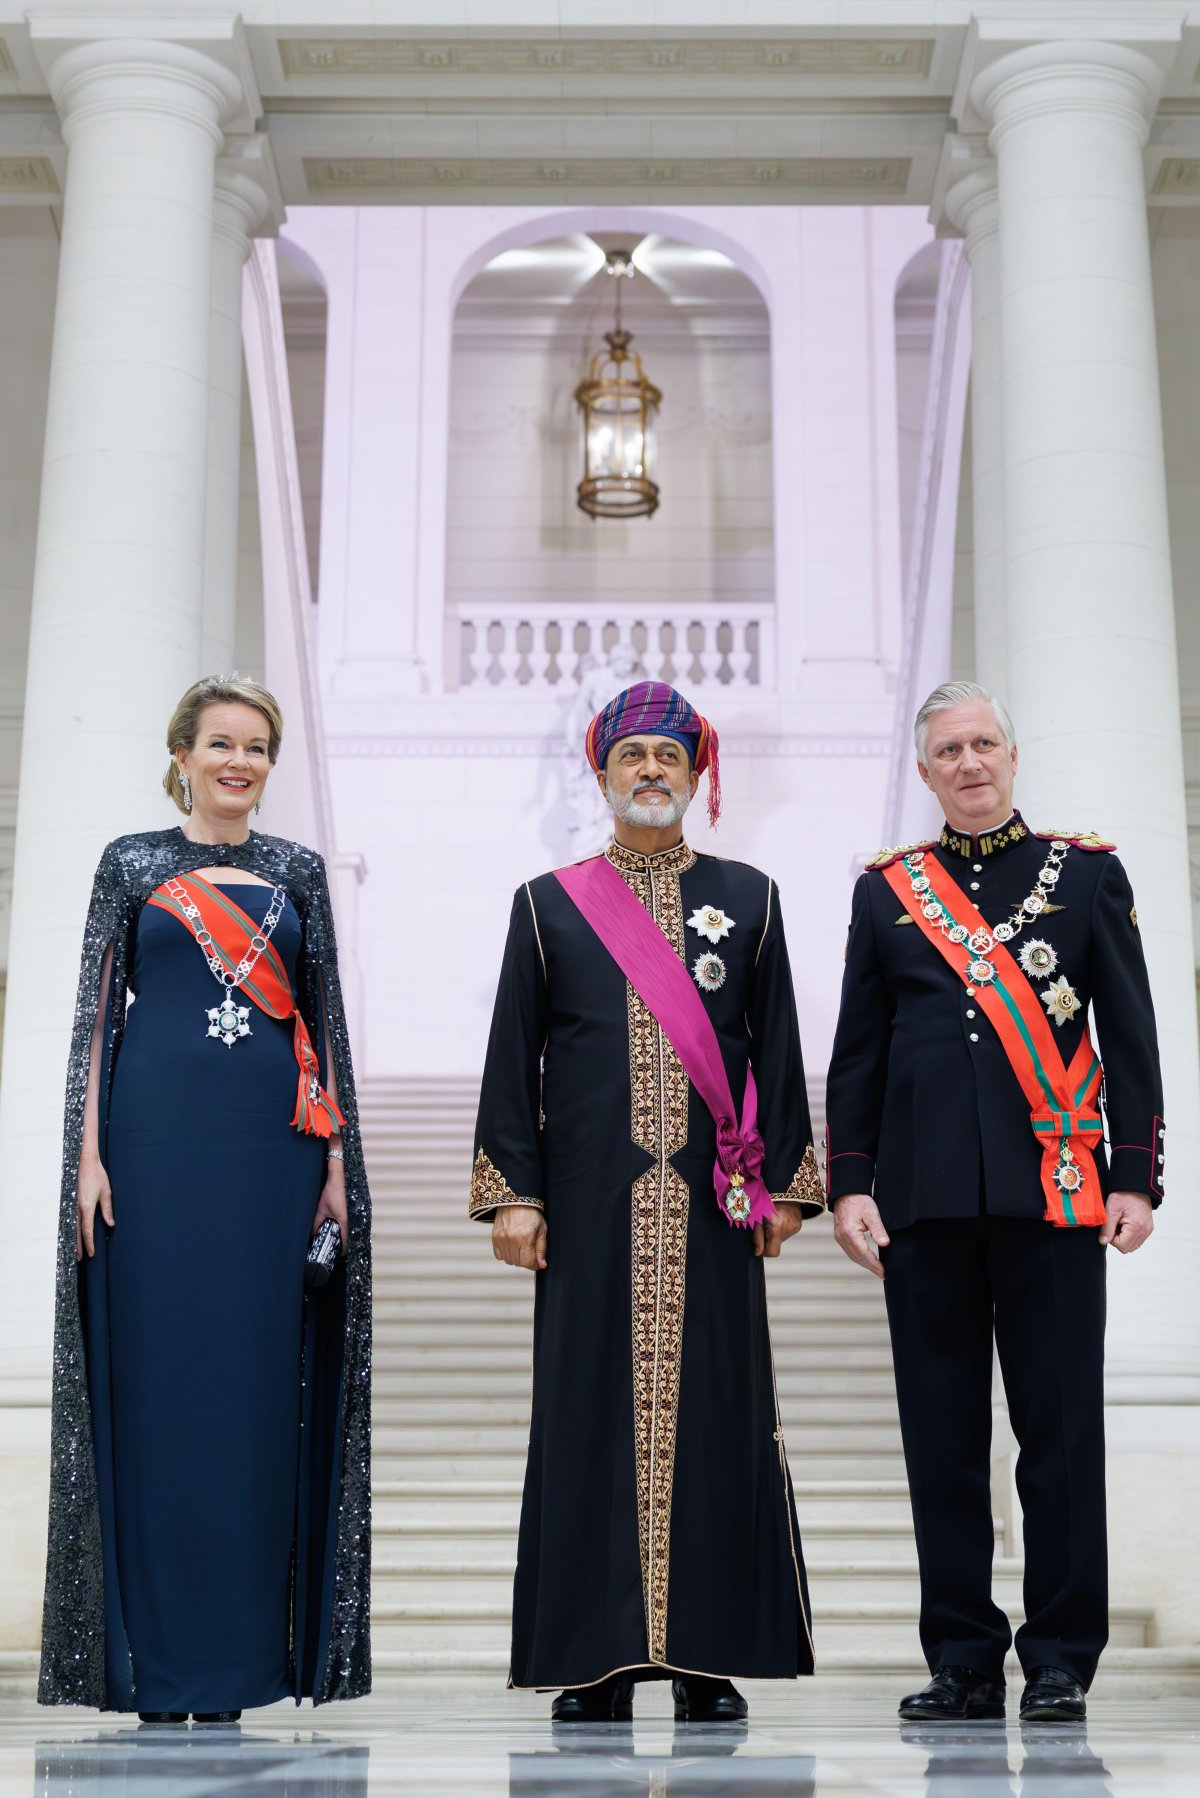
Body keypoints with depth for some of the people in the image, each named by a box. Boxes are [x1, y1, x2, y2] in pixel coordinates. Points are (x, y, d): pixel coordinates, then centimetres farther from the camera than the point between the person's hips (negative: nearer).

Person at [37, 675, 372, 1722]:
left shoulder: (297, 872, 13)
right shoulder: (131, 865, 8)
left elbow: (325, 1019, 11)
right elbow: (97, 1012, 4)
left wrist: (337, 1160, 4)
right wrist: (88, 1155, -5)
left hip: (272, 1144, 2)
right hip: (157, 1136, -1)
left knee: (257, 1382, 1)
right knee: (155, 1374, -1)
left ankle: (236, 1656, 10)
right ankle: (157, 1662, 9)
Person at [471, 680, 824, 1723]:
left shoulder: (748, 898, 11)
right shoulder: (548, 904, 9)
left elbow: (778, 1051, 9)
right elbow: (513, 1059, 7)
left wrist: (784, 1185, 2)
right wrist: (513, 1193, -1)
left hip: (713, 1199, 1)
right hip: (591, 1202, 0)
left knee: (714, 1406, 1)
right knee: (592, 1405, 1)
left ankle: (709, 1653, 10)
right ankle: (599, 1658, 9)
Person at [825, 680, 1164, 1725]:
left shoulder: (1088, 873, 9)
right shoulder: (885, 890, 12)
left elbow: (1131, 1038, 5)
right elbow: (857, 1053, 11)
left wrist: (1135, 1177, -2)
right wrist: (849, 1184, 2)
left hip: (1054, 1190, -1)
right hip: (923, 1199, 2)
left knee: (1060, 1424, 1)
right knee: (943, 1432, 4)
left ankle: (1062, 1659, 11)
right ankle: (964, 1660, 14)